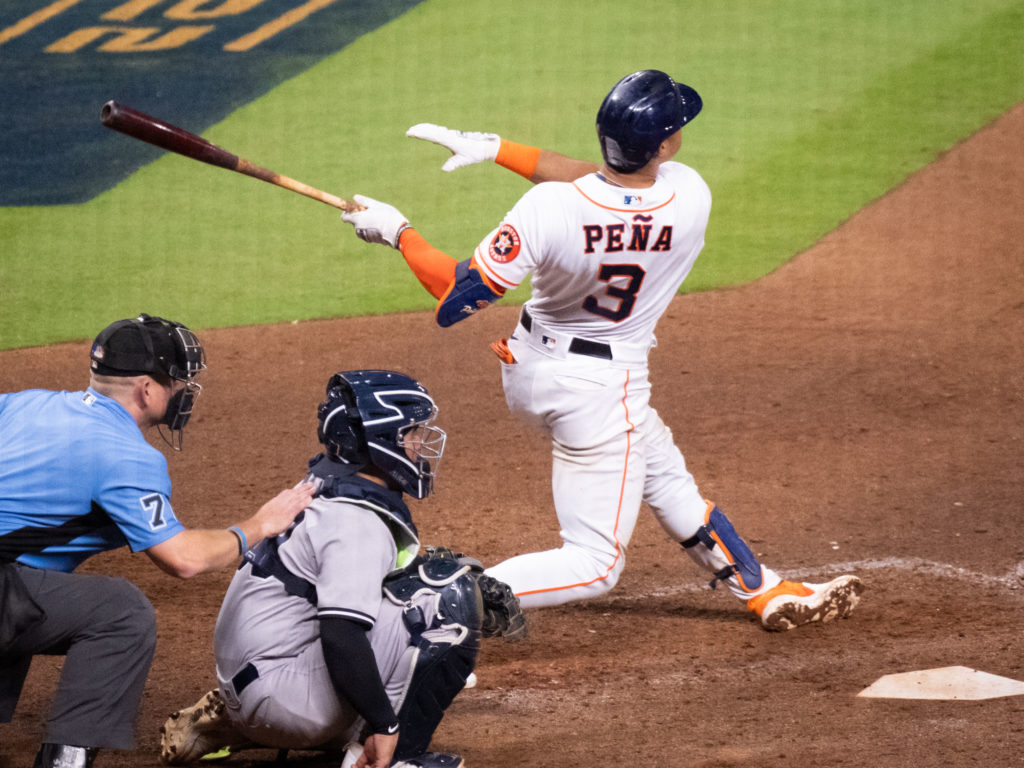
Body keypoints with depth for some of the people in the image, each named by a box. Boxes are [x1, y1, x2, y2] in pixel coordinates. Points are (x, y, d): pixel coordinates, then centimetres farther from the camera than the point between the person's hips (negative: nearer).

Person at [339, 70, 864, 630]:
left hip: (529, 370, 4)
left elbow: (457, 297, -23)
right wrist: (495, 148, -5)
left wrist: (397, 232, -10)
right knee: (595, 562, 2)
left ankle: (766, 592, 38)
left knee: (665, 476, 24)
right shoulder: (689, 200, -22)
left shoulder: (548, 209, -26)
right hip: (603, 390, -4)